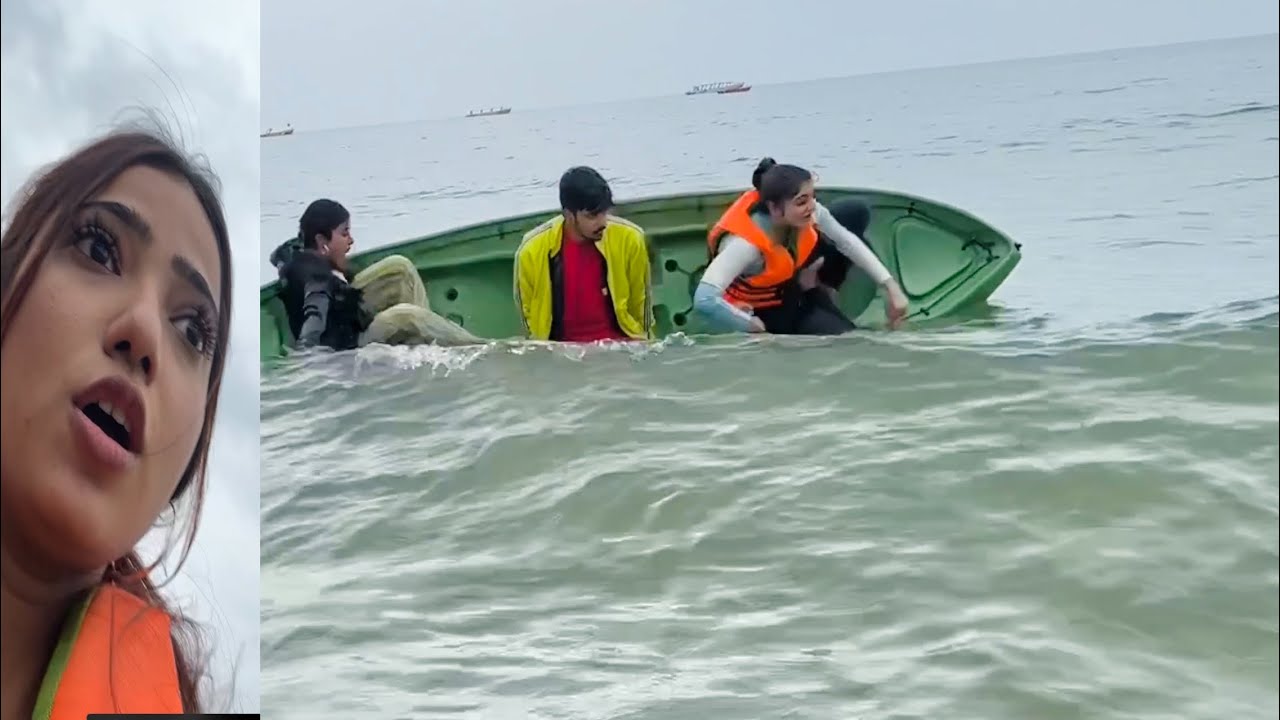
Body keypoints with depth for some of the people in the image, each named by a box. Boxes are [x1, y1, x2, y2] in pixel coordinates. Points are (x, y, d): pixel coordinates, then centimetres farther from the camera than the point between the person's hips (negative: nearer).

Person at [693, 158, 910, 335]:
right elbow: (704, 301, -51)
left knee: (856, 213, -5)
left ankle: (812, 287, 0)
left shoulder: (802, 212, -24)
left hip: (793, 271, 6)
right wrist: (750, 326, -37)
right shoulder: (745, 243, -42)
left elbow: (847, 241, -12)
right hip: (767, 309, -6)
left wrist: (890, 287, -17)